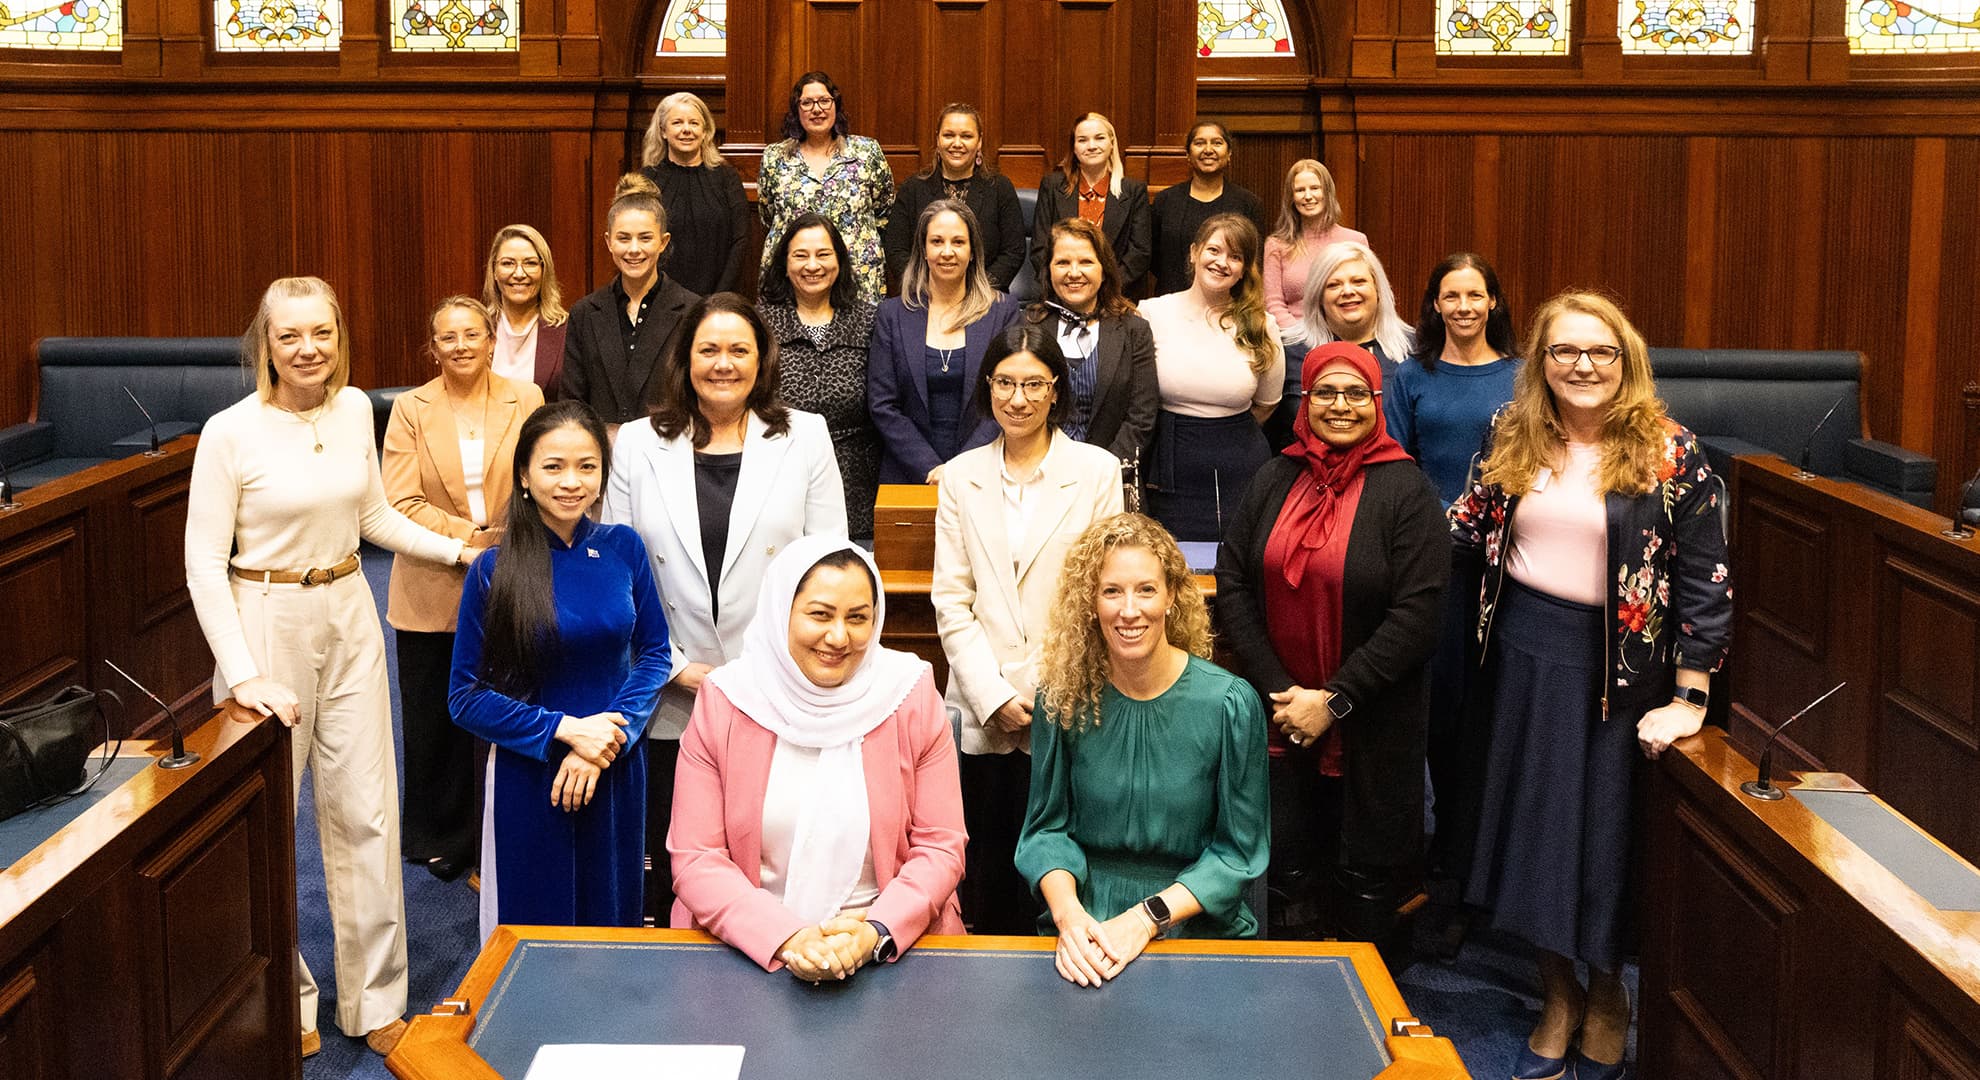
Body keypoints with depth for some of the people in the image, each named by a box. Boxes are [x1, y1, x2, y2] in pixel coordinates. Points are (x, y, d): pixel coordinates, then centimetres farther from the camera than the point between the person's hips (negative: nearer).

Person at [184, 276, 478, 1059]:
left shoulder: (355, 409, 1)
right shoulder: (231, 432, -14)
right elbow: (204, 564, -12)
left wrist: (459, 549, 10)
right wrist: (244, 674, -19)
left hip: (349, 618, 5)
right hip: (266, 622, -4)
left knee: (366, 811, 8)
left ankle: (374, 1000, 22)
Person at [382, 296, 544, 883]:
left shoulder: (525, 400, 3)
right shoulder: (410, 410, 0)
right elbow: (401, 503, -9)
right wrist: (469, 538, -17)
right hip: (432, 589, 0)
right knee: (434, 721, 10)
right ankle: (436, 839, 28)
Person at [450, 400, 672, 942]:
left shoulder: (623, 548, -4)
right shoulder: (494, 571, -11)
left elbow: (654, 652, 2)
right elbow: (466, 696, -7)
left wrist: (611, 735, -12)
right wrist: (565, 731, -17)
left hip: (617, 771, 2)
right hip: (528, 776, -2)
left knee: (612, 917, 16)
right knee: (533, 924, 12)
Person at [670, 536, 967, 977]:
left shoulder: (911, 697, 1)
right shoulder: (724, 702, 0)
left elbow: (941, 848, 1)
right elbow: (695, 859, -3)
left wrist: (874, 933, -16)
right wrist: (786, 937, -18)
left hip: (891, 949, 0)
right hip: (747, 951, 0)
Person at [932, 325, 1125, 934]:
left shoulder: (1097, 471, 3)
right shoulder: (961, 477, 10)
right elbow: (951, 600, 6)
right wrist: (994, 695, -5)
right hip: (984, 716, 2)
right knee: (987, 873, 6)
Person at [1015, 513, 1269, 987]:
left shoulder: (1230, 703, -7)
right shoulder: (1063, 696, -1)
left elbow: (1237, 851, -2)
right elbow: (1046, 827, 5)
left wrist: (1146, 919, -14)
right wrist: (1068, 913, -14)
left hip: (1199, 925, -1)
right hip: (1085, 924, 1)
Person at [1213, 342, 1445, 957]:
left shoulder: (1405, 490, -6)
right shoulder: (1276, 479, 6)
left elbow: (1417, 614, -12)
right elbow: (1232, 584, 2)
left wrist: (1334, 699, -15)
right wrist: (1278, 690, -8)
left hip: (1372, 726, -3)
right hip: (1279, 718, 3)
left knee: (1367, 879, 6)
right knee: (1287, 870, 9)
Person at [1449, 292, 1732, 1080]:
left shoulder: (1669, 454, -10)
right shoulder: (1509, 439, 2)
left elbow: (1705, 584, -11)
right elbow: (1467, 538, 7)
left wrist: (1689, 700, -14)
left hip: (1616, 666, -3)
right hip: (1522, 656, 4)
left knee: (1605, 831, 8)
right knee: (1529, 823, 11)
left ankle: (1608, 997, 31)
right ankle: (1558, 996, 29)